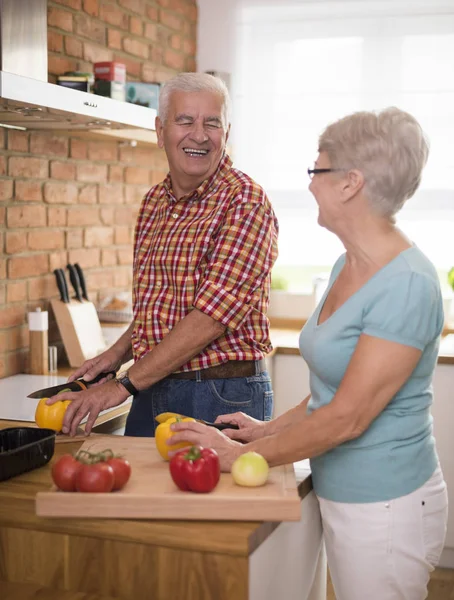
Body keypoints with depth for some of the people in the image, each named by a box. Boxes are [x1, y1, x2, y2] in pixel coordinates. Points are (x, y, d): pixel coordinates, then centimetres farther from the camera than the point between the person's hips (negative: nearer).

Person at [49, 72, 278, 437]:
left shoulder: (245, 201, -15)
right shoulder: (154, 202, 9)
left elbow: (212, 315, -22)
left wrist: (125, 384, -19)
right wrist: (118, 353, 4)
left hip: (223, 395, -6)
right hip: (150, 396, 7)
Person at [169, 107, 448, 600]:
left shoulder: (407, 285, -23)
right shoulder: (347, 266, 6)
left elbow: (347, 417, -23)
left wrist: (243, 455, -15)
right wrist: (271, 429, 6)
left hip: (384, 507, -8)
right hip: (340, 497, 8)